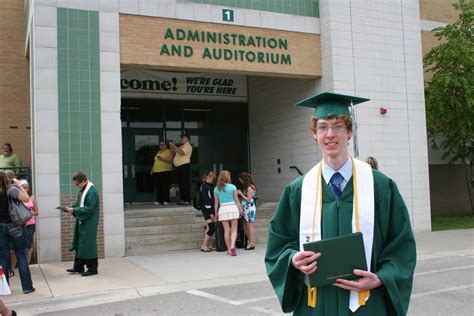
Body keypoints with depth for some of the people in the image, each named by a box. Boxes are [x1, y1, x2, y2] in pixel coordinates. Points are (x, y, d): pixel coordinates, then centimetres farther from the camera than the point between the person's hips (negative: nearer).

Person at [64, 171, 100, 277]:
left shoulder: (92, 192, -21)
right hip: (82, 222, 10)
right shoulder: (82, 190, 9)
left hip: (89, 224, -10)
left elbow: (89, 209, -23)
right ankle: (78, 267, 26)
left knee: (88, 245, -2)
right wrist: (71, 207, -1)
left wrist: (74, 210, -19)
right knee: (79, 244, 15)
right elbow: (78, 202, 18)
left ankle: (92, 268, 9)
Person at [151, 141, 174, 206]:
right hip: (156, 172, 7)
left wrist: (162, 159, -22)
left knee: (165, 187, -8)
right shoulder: (158, 152, 23)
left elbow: (170, 160, -14)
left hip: (165, 171, -7)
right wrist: (152, 169, 20)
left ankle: (166, 200, -5)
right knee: (158, 187, 4)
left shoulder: (169, 152, -1)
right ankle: (159, 200, 9)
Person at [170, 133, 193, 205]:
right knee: (180, 183, 10)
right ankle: (183, 199, 16)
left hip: (184, 166, -10)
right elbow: (174, 152, 24)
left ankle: (187, 200, -11)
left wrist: (174, 145, -15)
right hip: (179, 166, 10)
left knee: (185, 183, -10)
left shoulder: (188, 146, -6)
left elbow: (181, 152, -22)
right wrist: (171, 146, 12)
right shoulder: (181, 146, 23)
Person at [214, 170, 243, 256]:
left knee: (226, 230, 8)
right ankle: (232, 246, -17)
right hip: (233, 208, -2)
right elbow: (236, 200, -1)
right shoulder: (232, 187, -2)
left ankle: (229, 249, 13)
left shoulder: (216, 189, 4)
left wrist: (216, 213, 14)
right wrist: (240, 210, 6)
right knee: (234, 230, 3)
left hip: (223, 209, 2)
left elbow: (216, 203, 6)